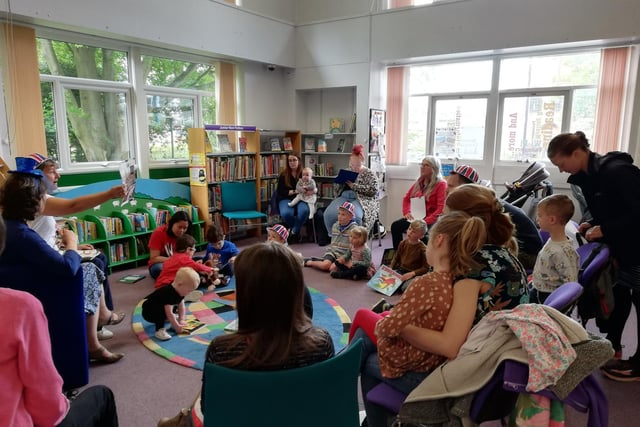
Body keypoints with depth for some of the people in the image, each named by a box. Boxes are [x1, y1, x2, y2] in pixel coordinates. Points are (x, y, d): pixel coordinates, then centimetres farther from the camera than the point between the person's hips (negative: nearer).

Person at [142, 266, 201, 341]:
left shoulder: (179, 291, -7)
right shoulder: (168, 294, -35)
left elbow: (181, 307, 0)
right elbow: (169, 313, -34)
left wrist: (181, 320, -8)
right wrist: (177, 327, -28)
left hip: (160, 310, 10)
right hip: (148, 312, -10)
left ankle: (164, 318, 22)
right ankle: (159, 330, -27)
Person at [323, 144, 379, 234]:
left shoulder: (369, 173, 7)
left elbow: (373, 190, -9)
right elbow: (337, 190, 22)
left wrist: (354, 186, -11)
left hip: (361, 199, -4)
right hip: (344, 197, 4)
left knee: (354, 216, -38)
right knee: (329, 214, -26)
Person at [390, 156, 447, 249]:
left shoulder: (441, 184, -5)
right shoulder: (418, 182, 16)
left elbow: (441, 208, -14)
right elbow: (406, 198, 20)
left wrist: (425, 221, -23)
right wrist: (407, 212, 0)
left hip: (431, 220, -6)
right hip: (415, 218, 6)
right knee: (395, 225, -18)